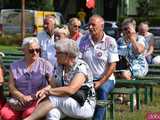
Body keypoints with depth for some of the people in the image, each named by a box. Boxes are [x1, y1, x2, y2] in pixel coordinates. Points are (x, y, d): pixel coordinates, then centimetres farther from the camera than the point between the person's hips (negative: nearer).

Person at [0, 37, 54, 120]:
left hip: (37, 100, -2)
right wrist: (22, 97, -12)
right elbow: (11, 86, 6)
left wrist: (44, 90, -19)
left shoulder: (45, 65, 7)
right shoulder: (15, 66, 13)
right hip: (19, 100, 2)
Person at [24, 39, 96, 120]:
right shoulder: (59, 67, 9)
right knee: (52, 113, -30)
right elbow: (52, 85, 6)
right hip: (67, 105, 5)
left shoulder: (81, 67, -13)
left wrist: (49, 91, -18)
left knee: (53, 99, -29)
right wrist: (43, 91, -17)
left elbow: (70, 90, -25)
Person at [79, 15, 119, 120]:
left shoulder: (110, 42, -3)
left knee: (102, 90, -34)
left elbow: (112, 66, -6)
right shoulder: (84, 40, 5)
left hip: (106, 79, -2)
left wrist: (100, 82, -14)